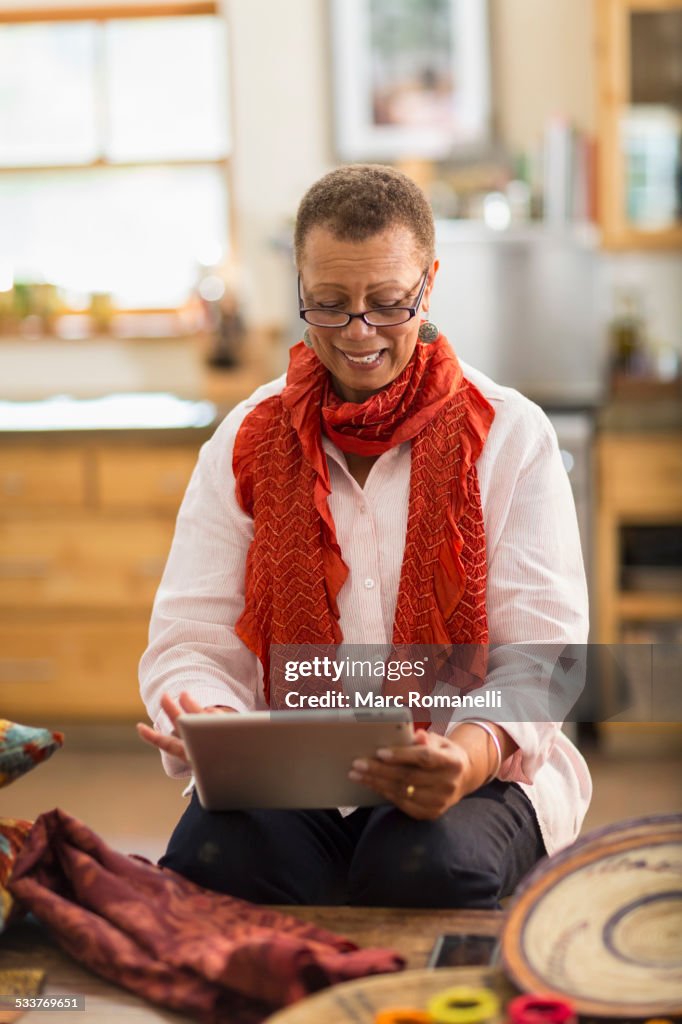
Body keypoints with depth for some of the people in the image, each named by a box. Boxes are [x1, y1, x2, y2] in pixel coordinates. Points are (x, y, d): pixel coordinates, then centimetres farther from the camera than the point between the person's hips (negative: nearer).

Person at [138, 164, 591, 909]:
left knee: (431, 865, -36)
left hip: (474, 773, -1)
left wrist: (470, 754, -29)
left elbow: (543, 650, -5)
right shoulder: (246, 442, 10)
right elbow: (191, 643, 4)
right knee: (214, 855, -31)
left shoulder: (510, 435, 4)